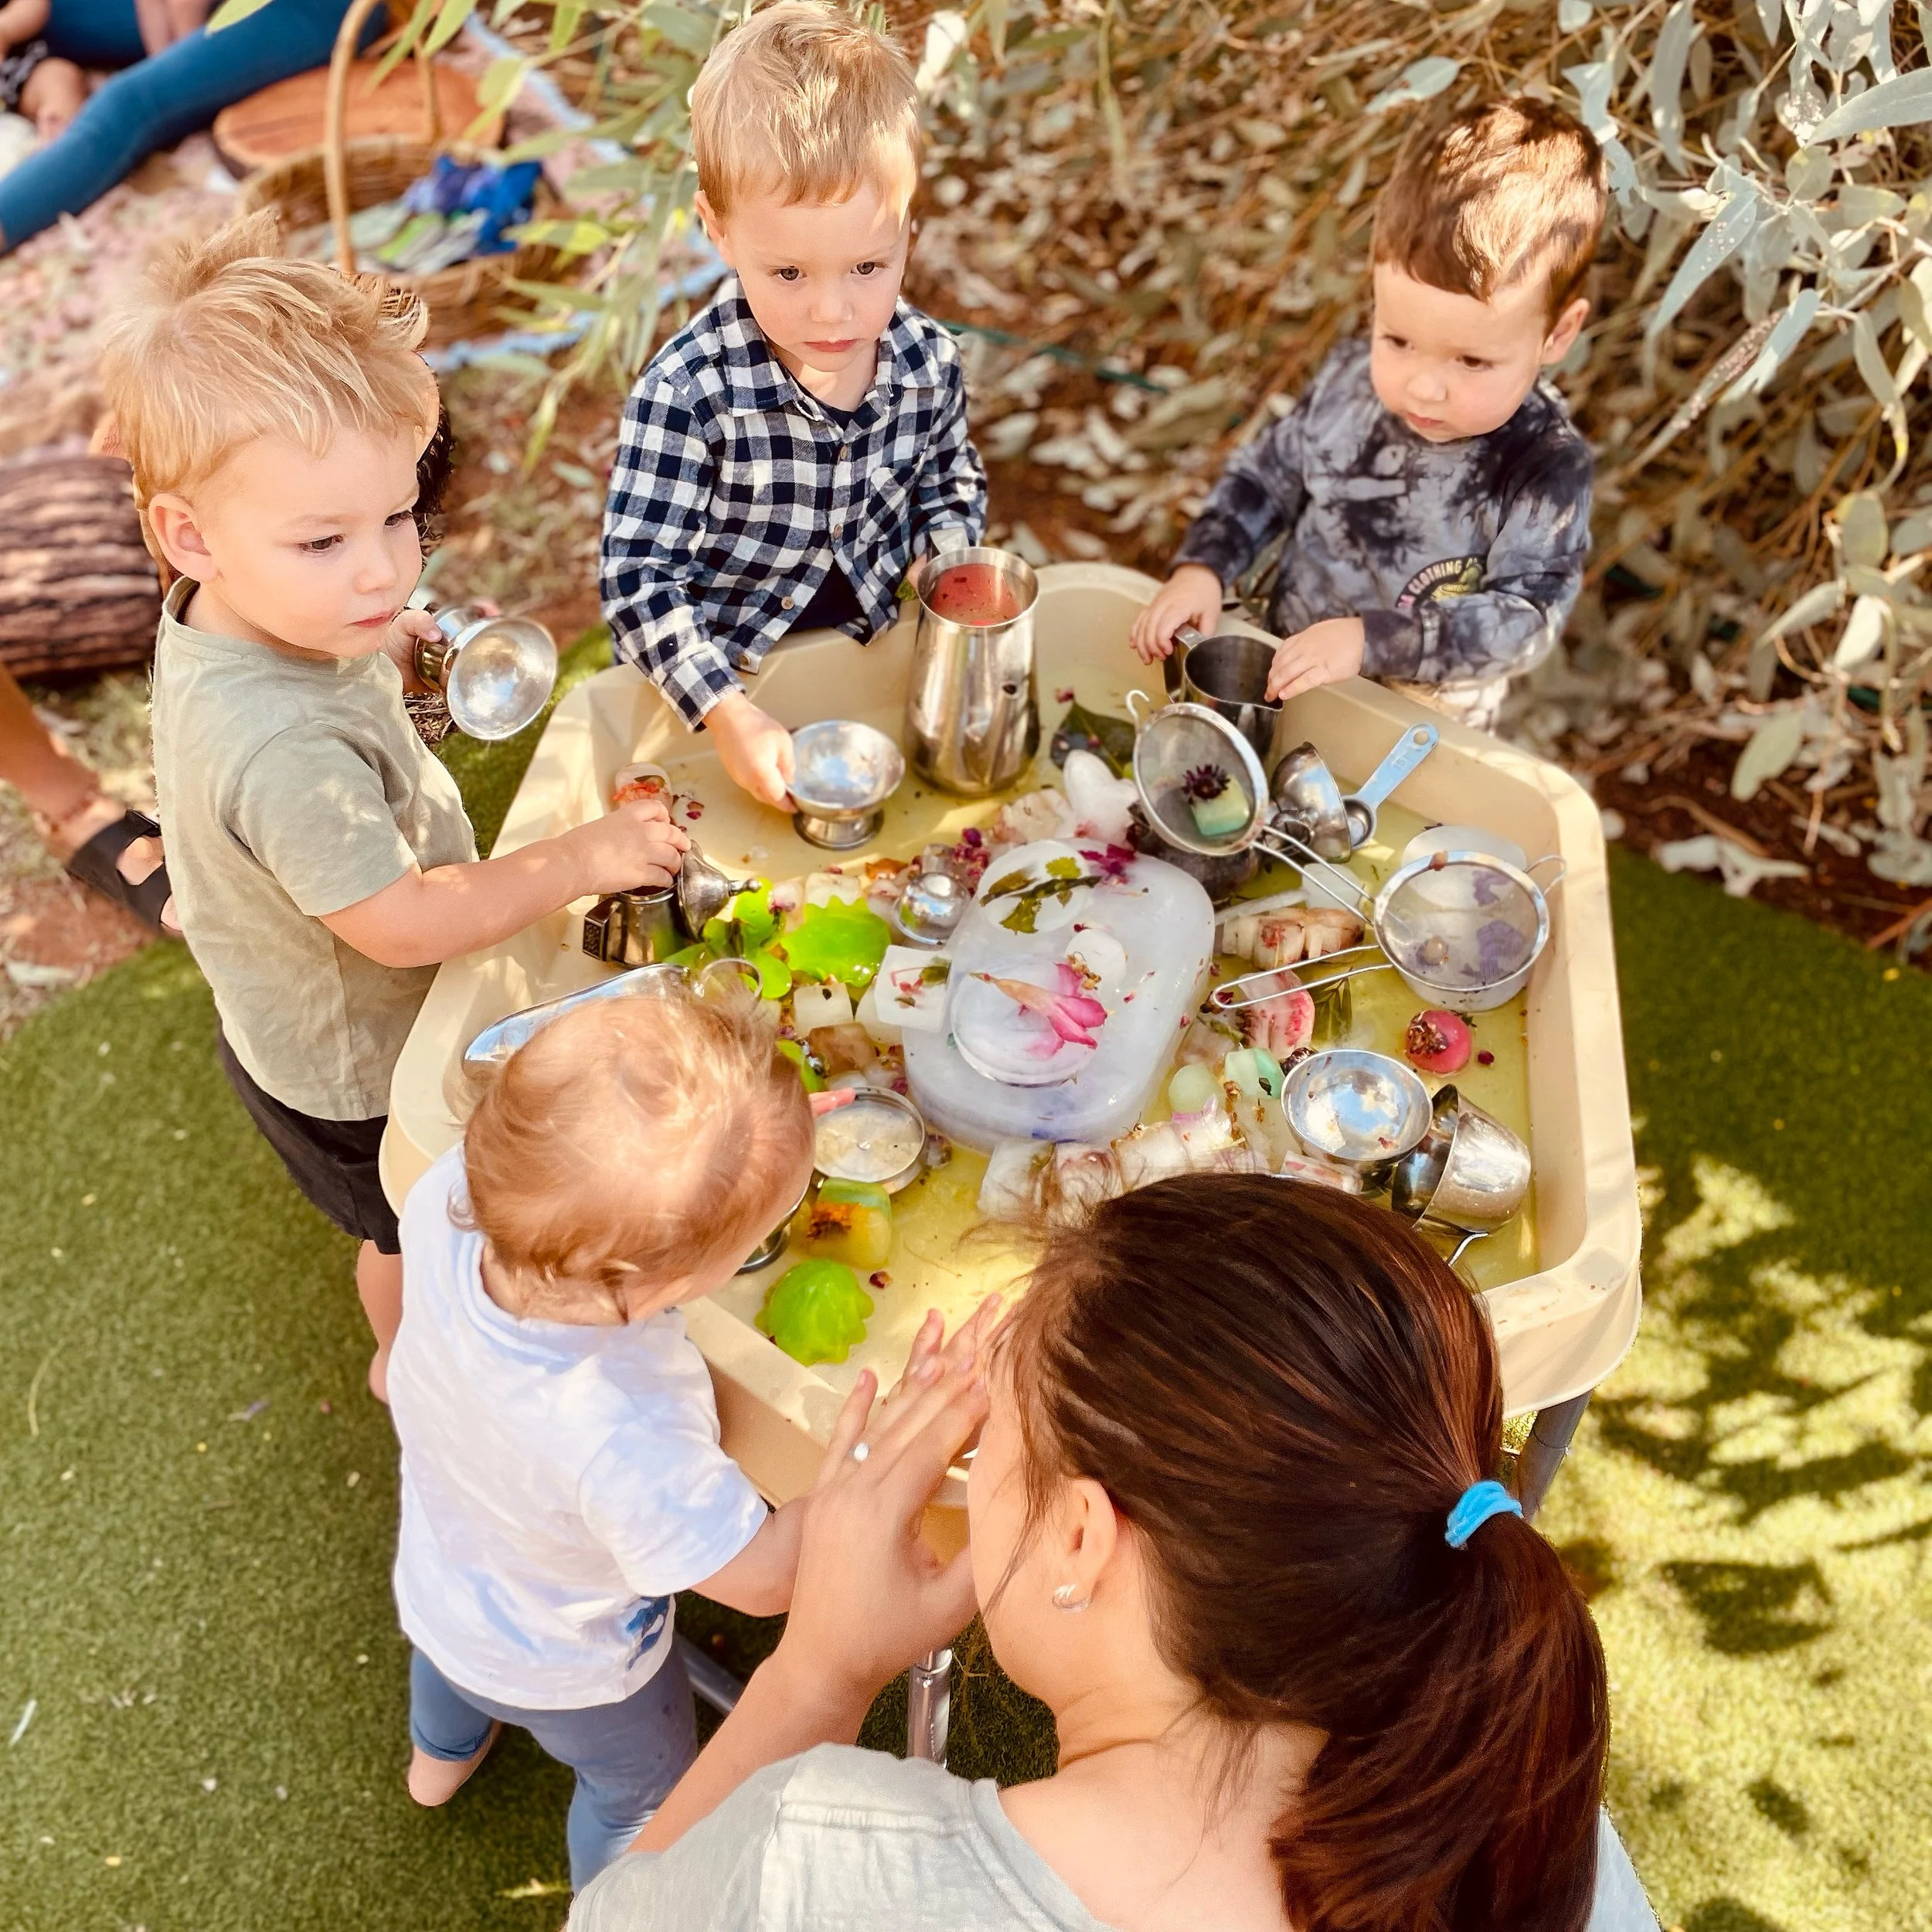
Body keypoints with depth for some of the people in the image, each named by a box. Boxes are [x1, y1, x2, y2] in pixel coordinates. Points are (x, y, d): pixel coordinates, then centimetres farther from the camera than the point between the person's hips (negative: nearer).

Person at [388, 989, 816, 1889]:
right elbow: (764, 1577, -35)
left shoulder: (448, 1194, -38)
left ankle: (439, 1754, 74)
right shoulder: (629, 1440, -51)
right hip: (562, 1671, -5)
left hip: (433, 1585, 5)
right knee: (641, 1784, 31)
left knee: (450, 1658, 42)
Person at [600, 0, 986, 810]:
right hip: (728, 678, -3)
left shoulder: (930, 363, -8)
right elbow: (640, 577, -22)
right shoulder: (686, 393, -23)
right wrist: (729, 716, -33)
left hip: (879, 651, 4)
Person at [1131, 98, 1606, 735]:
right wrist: (1200, 567, -7)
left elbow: (1525, 619, -22)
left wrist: (1369, 639, -32)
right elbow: (1265, 478, 9)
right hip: (1285, 674, 4)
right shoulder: (1350, 381, -4)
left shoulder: (1546, 469, -18)